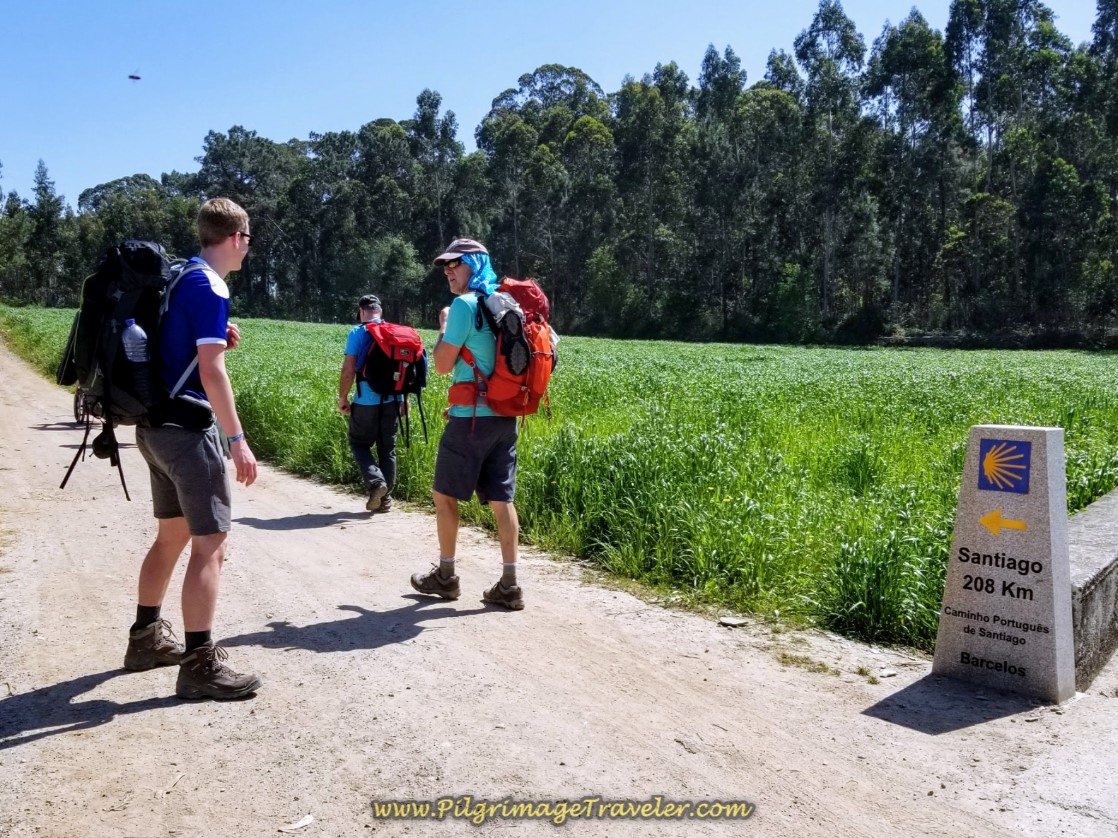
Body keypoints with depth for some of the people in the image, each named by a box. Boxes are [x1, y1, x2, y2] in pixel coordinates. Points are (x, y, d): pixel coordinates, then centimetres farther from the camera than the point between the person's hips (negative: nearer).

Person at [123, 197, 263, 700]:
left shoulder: (181, 278, 15)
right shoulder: (209, 287, -14)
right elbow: (211, 373, -21)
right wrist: (238, 441, -20)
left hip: (158, 424, 10)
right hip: (187, 427, -10)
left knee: (172, 534, 20)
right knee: (211, 543, -6)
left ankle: (146, 637, 32)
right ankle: (200, 666, -3)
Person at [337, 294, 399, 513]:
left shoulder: (357, 333, -5)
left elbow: (348, 370, -10)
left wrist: (342, 398, 1)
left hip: (366, 401, -4)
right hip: (392, 400, 4)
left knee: (359, 443, 11)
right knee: (388, 448, 12)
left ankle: (375, 482, -10)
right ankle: (386, 497, 14)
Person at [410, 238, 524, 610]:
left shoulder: (464, 304, -10)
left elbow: (443, 365, -9)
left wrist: (443, 326, 4)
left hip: (471, 416, -7)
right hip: (505, 416, 7)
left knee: (445, 494, 8)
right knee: (501, 499, 6)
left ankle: (445, 576, 18)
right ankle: (509, 585, 6)